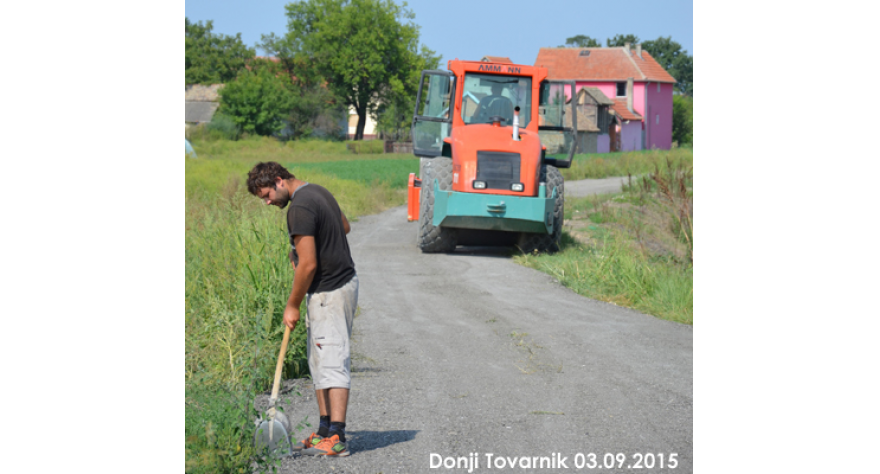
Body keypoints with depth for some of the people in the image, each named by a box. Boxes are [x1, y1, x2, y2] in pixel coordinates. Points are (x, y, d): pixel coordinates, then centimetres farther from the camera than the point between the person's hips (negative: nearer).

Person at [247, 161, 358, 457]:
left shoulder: (300, 208, -20)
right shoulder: (317, 191, 10)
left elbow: (308, 265, -22)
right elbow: (344, 227, 28)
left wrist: (292, 305, -11)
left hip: (329, 292, -10)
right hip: (342, 281, 10)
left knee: (332, 363, -11)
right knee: (319, 362, 14)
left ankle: (336, 439, -13)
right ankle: (325, 430, 17)